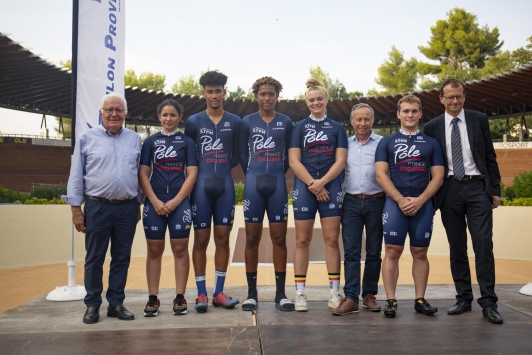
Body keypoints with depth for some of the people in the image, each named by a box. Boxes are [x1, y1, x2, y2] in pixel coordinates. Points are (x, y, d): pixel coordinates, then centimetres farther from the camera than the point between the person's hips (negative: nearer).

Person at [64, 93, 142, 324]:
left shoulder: (134, 139, 8)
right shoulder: (87, 138, 2)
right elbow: (76, 174, 2)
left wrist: (138, 205, 10)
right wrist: (76, 207, -3)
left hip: (127, 207, 2)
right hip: (97, 207, -2)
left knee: (122, 258, 8)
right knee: (94, 258, 6)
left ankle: (116, 303, 19)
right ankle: (92, 305, 17)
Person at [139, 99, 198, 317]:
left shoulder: (187, 142, 6)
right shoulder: (150, 141, 9)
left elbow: (192, 174, -1)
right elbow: (143, 173, 4)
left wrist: (176, 201, -10)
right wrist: (155, 201, -8)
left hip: (180, 203, -1)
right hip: (154, 203, 1)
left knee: (180, 249, 0)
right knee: (154, 250, 4)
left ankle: (180, 298, 8)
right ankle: (153, 298, 11)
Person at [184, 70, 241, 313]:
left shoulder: (235, 122, 8)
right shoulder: (193, 122, 5)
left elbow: (237, 155, 12)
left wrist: (223, 167, -2)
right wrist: (203, 169, -4)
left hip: (225, 186, 2)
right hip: (201, 186, -1)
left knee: (223, 238, 5)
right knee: (201, 239, 1)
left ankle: (219, 292, 15)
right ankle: (201, 293, 9)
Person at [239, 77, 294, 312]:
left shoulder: (286, 122, 9)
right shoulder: (247, 122, 7)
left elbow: (289, 153, 12)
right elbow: (242, 154, 9)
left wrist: (279, 175, 5)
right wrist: (252, 176, 4)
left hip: (277, 185, 1)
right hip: (253, 184, 0)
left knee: (279, 238, 2)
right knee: (252, 238, 2)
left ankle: (280, 293, 11)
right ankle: (251, 292, 12)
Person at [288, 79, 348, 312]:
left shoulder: (337, 128, 12)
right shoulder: (299, 128, 10)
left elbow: (340, 161, 2)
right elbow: (294, 161, 1)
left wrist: (321, 182, -11)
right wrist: (312, 184, -9)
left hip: (330, 187, 1)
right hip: (304, 188, 0)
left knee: (331, 239, -1)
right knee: (302, 240, 0)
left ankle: (334, 292, 6)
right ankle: (300, 293, 5)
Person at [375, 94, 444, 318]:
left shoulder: (431, 143, 12)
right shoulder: (387, 142, 8)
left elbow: (438, 176, 5)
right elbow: (381, 174, -1)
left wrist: (419, 200, -9)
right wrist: (401, 200, -12)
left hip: (423, 205, 2)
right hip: (395, 203, -1)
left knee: (420, 253, 6)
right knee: (392, 252, -4)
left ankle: (420, 300, 15)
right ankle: (390, 300, 2)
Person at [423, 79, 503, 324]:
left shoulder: (479, 120, 7)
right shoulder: (432, 127, 7)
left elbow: (490, 157, 6)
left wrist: (495, 190, 1)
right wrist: (432, 197, 3)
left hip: (478, 187, -1)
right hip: (449, 190, 1)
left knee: (483, 244, -7)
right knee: (456, 247, 6)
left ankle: (488, 302, 0)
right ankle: (463, 298, 16)